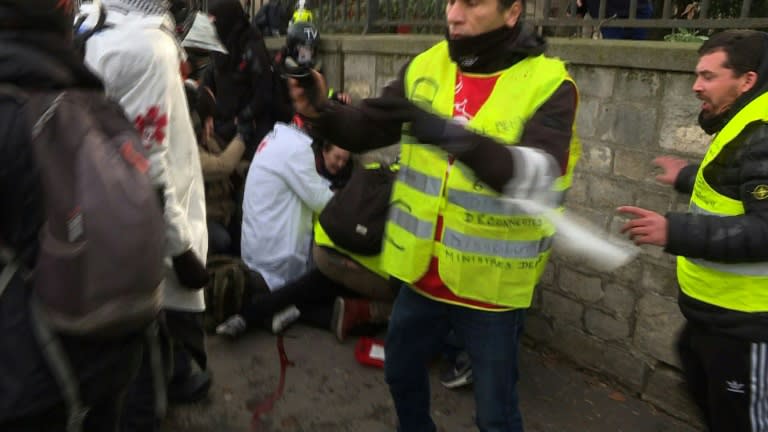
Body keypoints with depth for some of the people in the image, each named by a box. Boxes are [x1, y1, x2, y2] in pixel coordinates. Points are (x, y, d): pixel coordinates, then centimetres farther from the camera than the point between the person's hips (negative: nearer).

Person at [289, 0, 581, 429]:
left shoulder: (548, 84, -15)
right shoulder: (426, 67, 0)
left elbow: (537, 177, -30)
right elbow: (365, 128, 0)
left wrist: (451, 133, -43)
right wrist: (320, 111, -20)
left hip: (491, 283, -5)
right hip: (423, 272, 5)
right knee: (402, 373, 27)